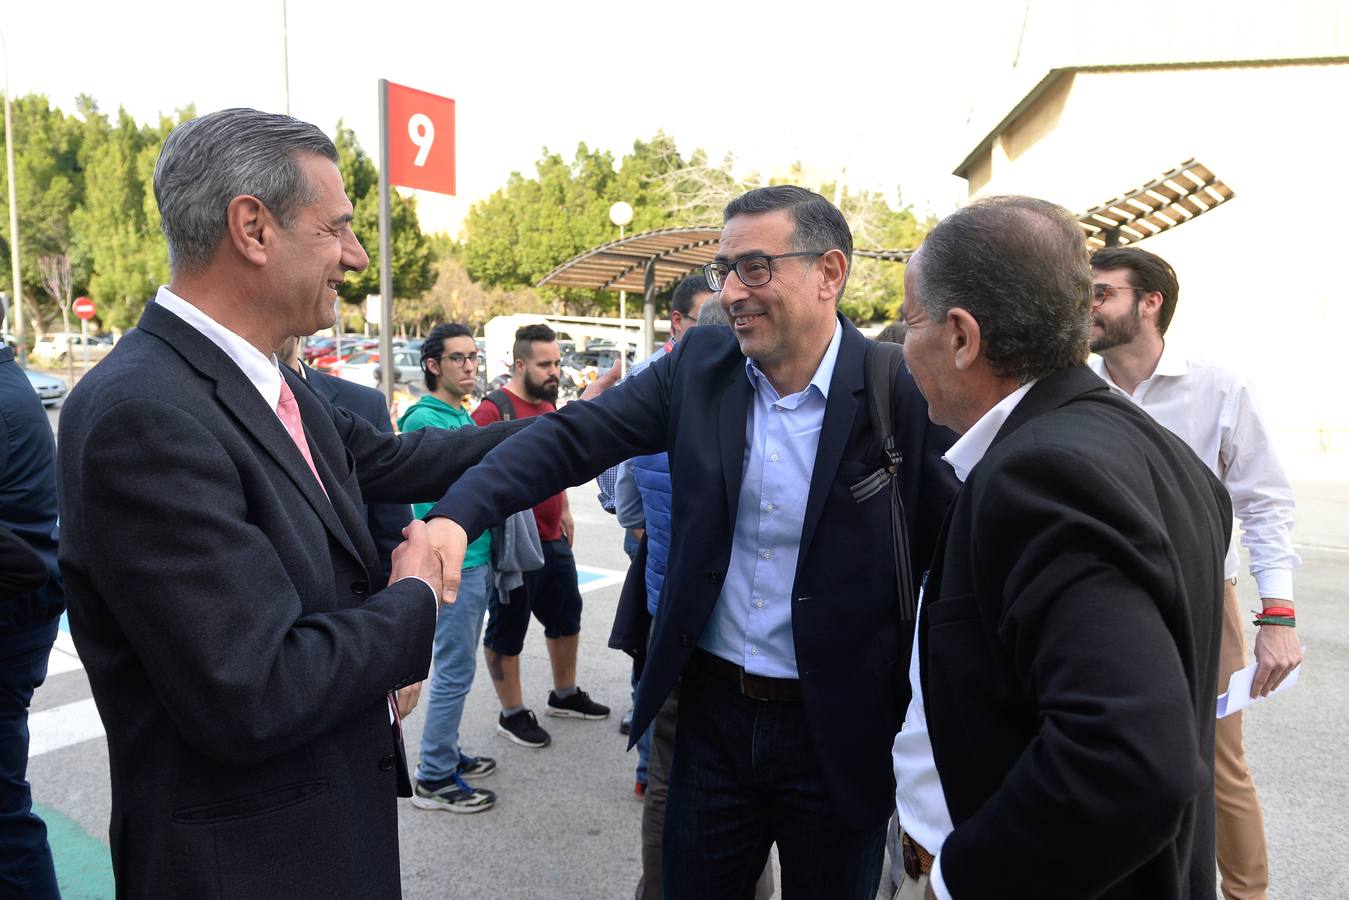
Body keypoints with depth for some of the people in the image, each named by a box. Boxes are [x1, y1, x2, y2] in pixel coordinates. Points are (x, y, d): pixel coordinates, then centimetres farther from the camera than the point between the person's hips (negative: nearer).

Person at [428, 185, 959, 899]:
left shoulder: (907, 396, -14)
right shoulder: (699, 365, -5)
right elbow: (571, 437, -10)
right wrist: (456, 514, -25)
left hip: (839, 730, -2)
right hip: (713, 710, 3)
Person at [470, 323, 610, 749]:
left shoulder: (550, 404, 10)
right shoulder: (494, 409, -18)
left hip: (553, 538, 9)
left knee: (566, 617, 20)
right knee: (507, 630, 7)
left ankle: (565, 695, 38)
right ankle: (513, 714, 21)